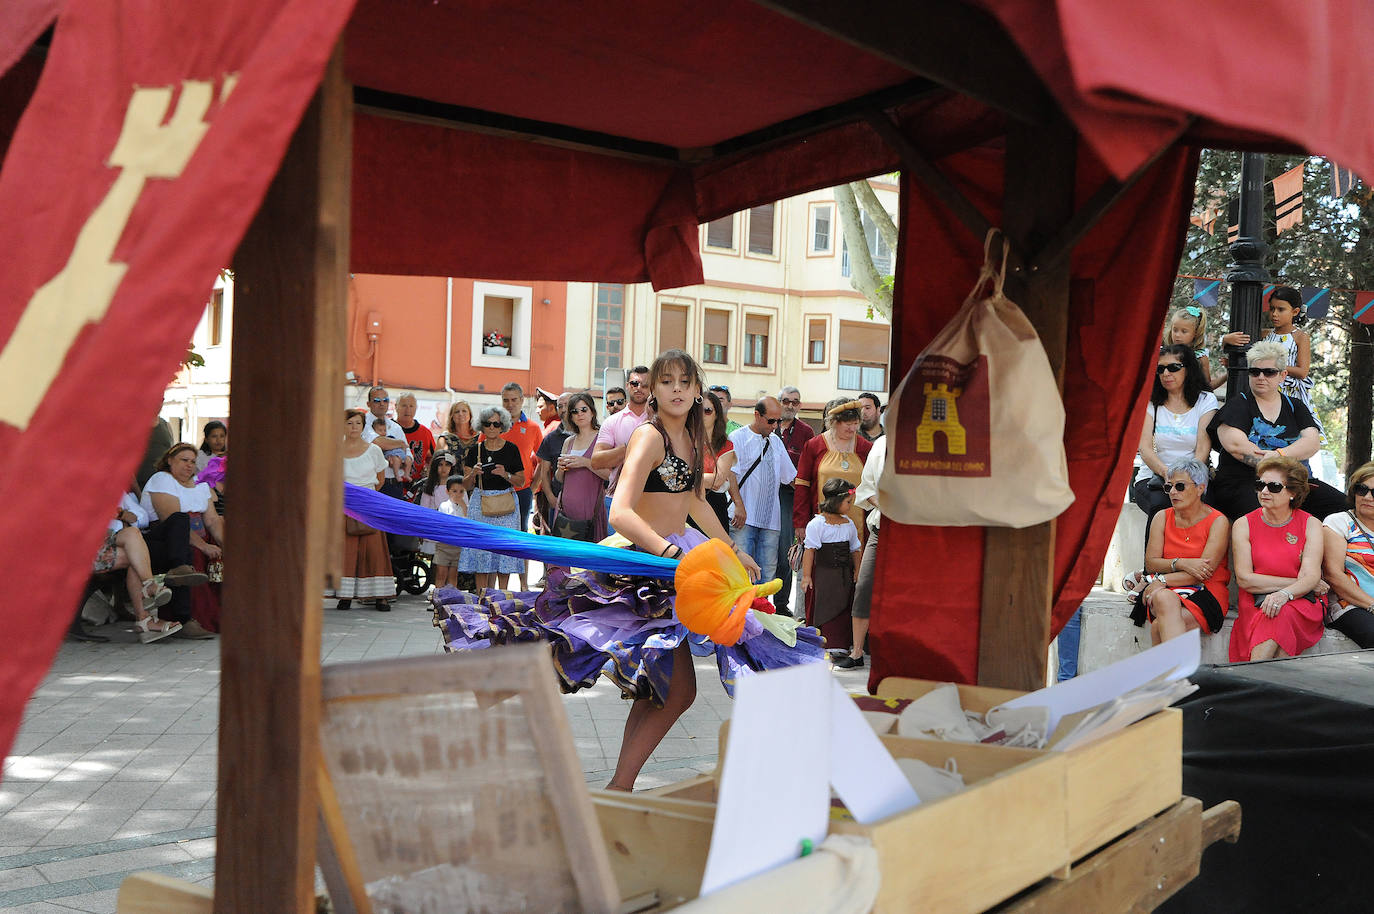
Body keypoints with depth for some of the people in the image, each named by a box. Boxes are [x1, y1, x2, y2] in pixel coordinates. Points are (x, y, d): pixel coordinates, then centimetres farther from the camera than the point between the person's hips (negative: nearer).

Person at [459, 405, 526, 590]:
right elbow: (466, 485, 5)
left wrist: (506, 475, -14)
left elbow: (521, 481, 4)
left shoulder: (511, 449, 4)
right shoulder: (475, 451, 7)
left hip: (505, 503, -1)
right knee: (481, 547, -2)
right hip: (480, 503, 1)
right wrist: (473, 474, -16)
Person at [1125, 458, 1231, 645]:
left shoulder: (1218, 521, 2)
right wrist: (1180, 564, -15)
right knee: (1164, 598, -37)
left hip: (1206, 593, -3)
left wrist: (1160, 580, -15)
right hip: (1167, 591, 3)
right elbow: (1150, 563, 4)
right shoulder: (1162, 518, 15)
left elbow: (1205, 571, -9)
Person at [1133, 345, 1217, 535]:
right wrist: (1166, 472, -24)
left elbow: (1203, 449, -3)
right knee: (1160, 503, -34)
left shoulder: (1206, 401, 8)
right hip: (1152, 476, 1)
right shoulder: (1149, 403, 9)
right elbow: (1145, 448, -4)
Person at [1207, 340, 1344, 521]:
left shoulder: (1294, 406, 20)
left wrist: (1280, 454, -16)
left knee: (1342, 505, -16)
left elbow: (1313, 441, 4)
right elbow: (1236, 445, -9)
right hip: (1243, 483, -5)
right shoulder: (1238, 404, 8)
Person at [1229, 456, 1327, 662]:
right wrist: (1298, 583, -7)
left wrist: (1284, 594, -29)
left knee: (1281, 613, -35)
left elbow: (1311, 576, -7)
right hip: (1255, 605, 0)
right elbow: (1244, 579, -4)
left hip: (1302, 602, 0)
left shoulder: (1311, 524, 6)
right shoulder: (1244, 525, 6)